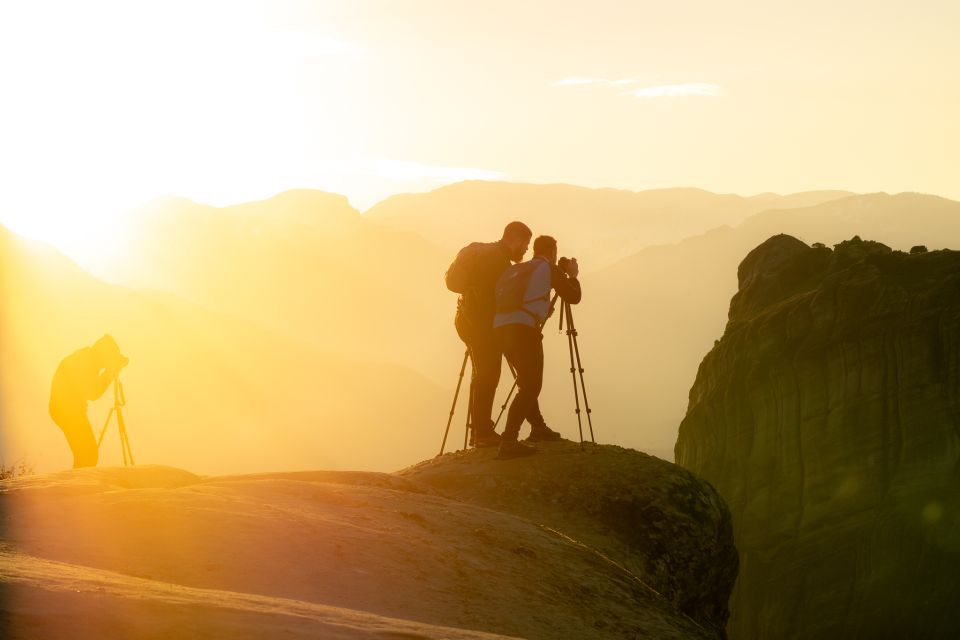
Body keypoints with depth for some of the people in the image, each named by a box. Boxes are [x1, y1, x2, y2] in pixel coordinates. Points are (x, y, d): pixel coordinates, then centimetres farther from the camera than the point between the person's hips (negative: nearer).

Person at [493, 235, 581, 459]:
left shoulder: (517, 269, 26)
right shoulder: (549, 268, 8)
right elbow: (573, 297, 9)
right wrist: (573, 275, 28)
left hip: (500, 328, 7)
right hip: (523, 329, -7)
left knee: (528, 382, 25)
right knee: (530, 386, -9)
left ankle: (538, 427, 37)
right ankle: (508, 442, -22)